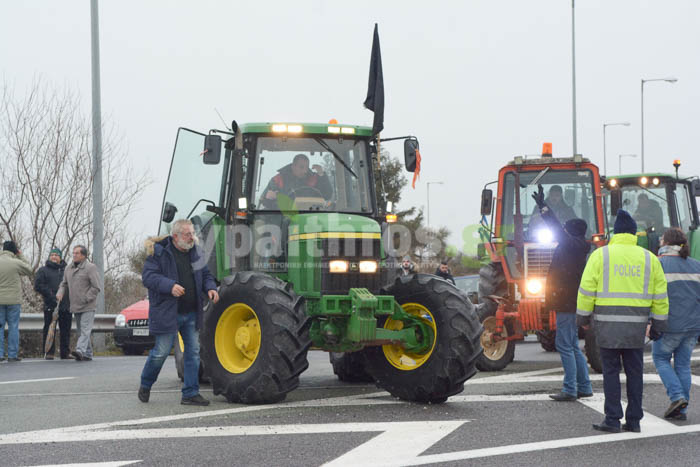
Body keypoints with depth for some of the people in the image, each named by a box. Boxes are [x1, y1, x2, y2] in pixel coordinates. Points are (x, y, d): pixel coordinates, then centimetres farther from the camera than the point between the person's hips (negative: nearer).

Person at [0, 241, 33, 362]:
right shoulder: (16, 263, -9)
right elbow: (29, 270, 8)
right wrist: (21, 256, 11)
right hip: (14, 300, -2)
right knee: (13, 327, 4)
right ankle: (12, 355, 3)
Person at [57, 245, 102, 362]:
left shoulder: (90, 268, -9)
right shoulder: (68, 269, 13)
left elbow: (97, 287, -12)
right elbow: (64, 284, 23)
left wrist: (86, 298, -15)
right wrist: (60, 293, 2)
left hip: (88, 307, -7)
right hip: (75, 307, 8)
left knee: (85, 330, -15)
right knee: (81, 331, 10)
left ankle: (80, 351, -27)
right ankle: (88, 354, 15)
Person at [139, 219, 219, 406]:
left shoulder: (194, 253, 11)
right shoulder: (159, 252, -8)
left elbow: (205, 275, 20)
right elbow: (148, 276, -15)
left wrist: (210, 288, -2)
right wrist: (170, 286, -29)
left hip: (191, 313, 6)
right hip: (167, 312, -6)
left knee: (193, 352, 3)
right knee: (161, 352, -3)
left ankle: (191, 393, 8)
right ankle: (145, 385, 21)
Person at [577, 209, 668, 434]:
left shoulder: (601, 255, 0)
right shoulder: (648, 258, 7)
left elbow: (587, 289, -3)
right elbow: (660, 295, 7)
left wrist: (582, 316, 6)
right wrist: (658, 324, 13)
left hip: (607, 322, -2)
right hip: (636, 323, 2)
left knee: (611, 371, 2)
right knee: (634, 371, 8)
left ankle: (612, 419, -1)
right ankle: (634, 420, 10)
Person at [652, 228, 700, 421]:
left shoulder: (659, 264, -7)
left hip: (670, 323, -5)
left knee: (661, 358, 12)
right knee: (683, 363, 11)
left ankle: (677, 396, -6)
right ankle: (681, 410, 9)